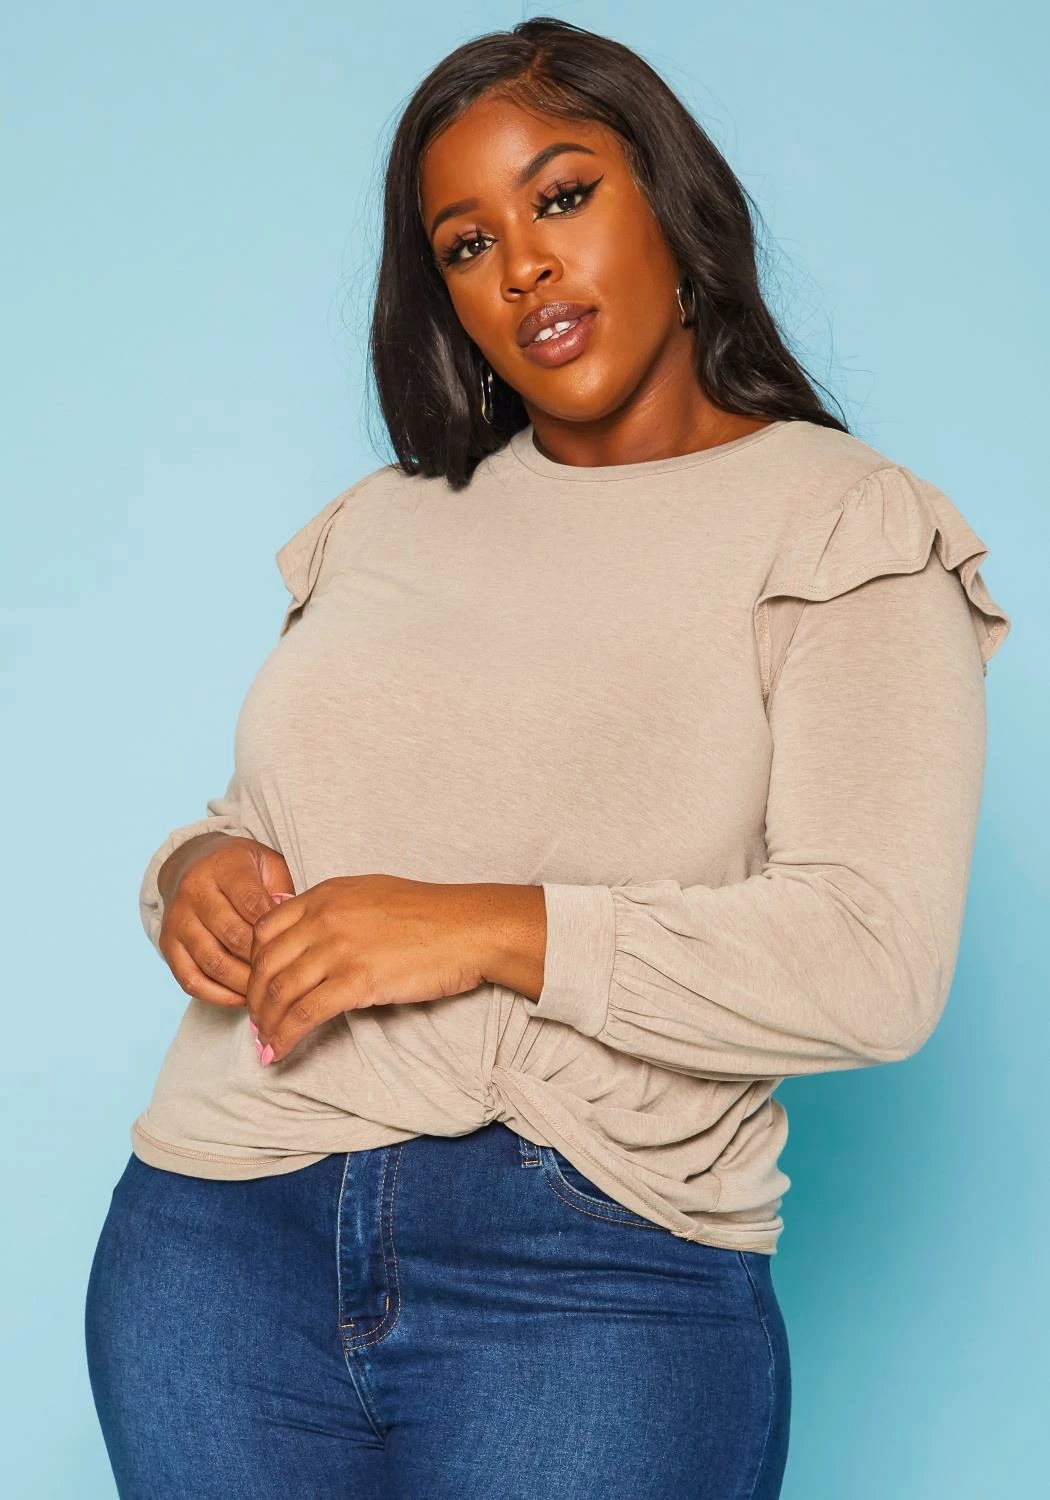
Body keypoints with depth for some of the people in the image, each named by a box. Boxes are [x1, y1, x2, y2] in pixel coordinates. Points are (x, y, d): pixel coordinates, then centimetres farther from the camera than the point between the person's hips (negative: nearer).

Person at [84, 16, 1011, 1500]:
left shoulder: (842, 526, -1)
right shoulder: (385, 523, 15)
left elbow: (875, 962, -13)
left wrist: (495, 928, -18)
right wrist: (198, 872, -3)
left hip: (595, 1276, -4)